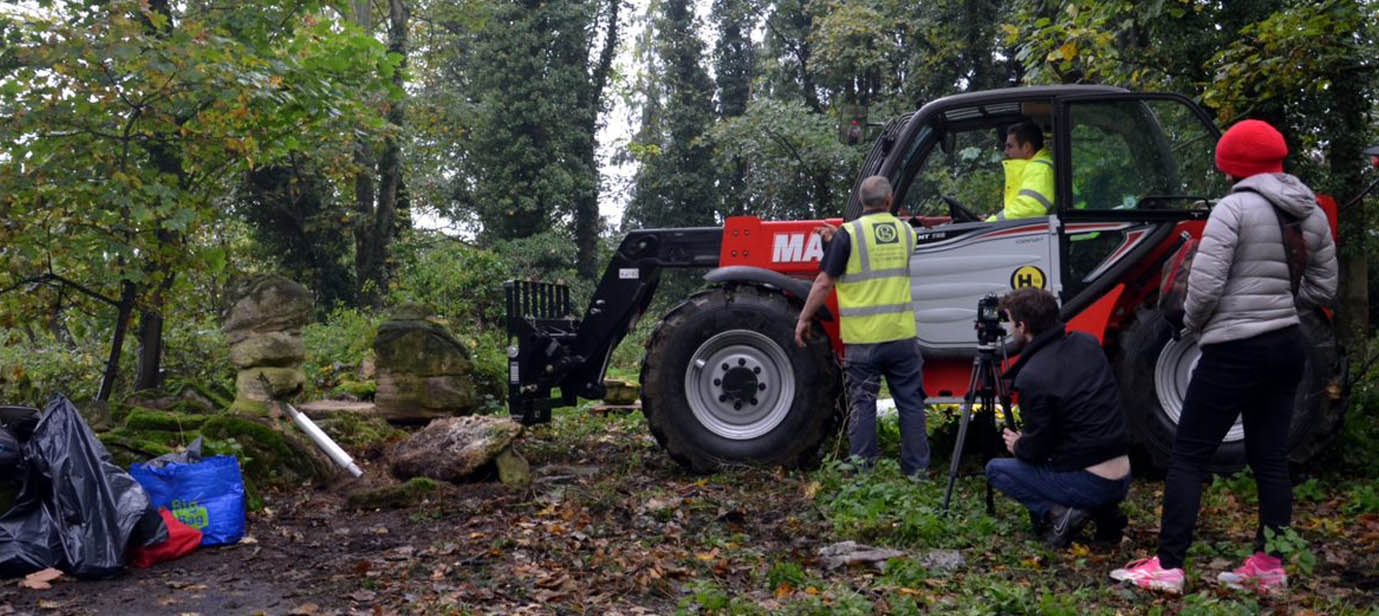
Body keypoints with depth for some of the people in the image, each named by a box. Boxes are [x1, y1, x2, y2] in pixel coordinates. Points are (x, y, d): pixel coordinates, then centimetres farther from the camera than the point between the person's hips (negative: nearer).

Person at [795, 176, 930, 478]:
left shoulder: (849, 233, -8)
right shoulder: (906, 230, 7)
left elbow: (824, 283, -10)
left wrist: (804, 318, -1)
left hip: (862, 339, -3)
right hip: (902, 334, 3)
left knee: (862, 405, 5)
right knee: (910, 403, 11)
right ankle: (917, 471, 15)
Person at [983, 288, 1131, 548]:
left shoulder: (1031, 377, -17)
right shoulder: (1088, 344, 4)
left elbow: (1036, 448, -11)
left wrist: (1017, 446, 11)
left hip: (1087, 485, -7)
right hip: (1122, 481, 7)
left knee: (995, 469, 11)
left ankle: (1057, 513, -7)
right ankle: (1106, 512, 12)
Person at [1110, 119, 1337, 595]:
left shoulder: (1235, 207, -12)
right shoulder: (1313, 214, 9)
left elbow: (1204, 285, -18)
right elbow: (1323, 289, 13)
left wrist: (1193, 324, -1)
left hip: (1236, 350, -7)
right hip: (1287, 346, 7)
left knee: (1188, 456, -2)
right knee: (1270, 457, 13)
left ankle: (1168, 567, -2)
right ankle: (1268, 567, 17)